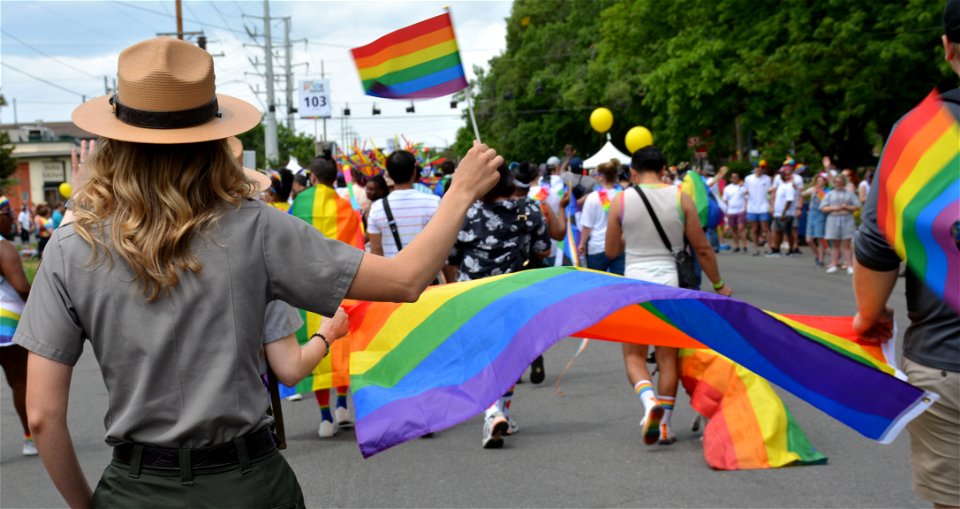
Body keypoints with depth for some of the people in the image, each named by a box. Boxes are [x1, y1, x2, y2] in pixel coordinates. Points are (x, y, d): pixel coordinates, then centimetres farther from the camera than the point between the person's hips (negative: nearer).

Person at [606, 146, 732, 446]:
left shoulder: (622, 201, -3)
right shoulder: (681, 198, -1)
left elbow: (611, 251, 5)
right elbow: (702, 248, 2)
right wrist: (719, 285, 14)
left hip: (635, 282, -1)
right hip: (670, 282, 1)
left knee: (634, 355, 8)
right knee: (668, 357, 11)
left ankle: (649, 401, -19)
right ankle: (664, 423, 13)